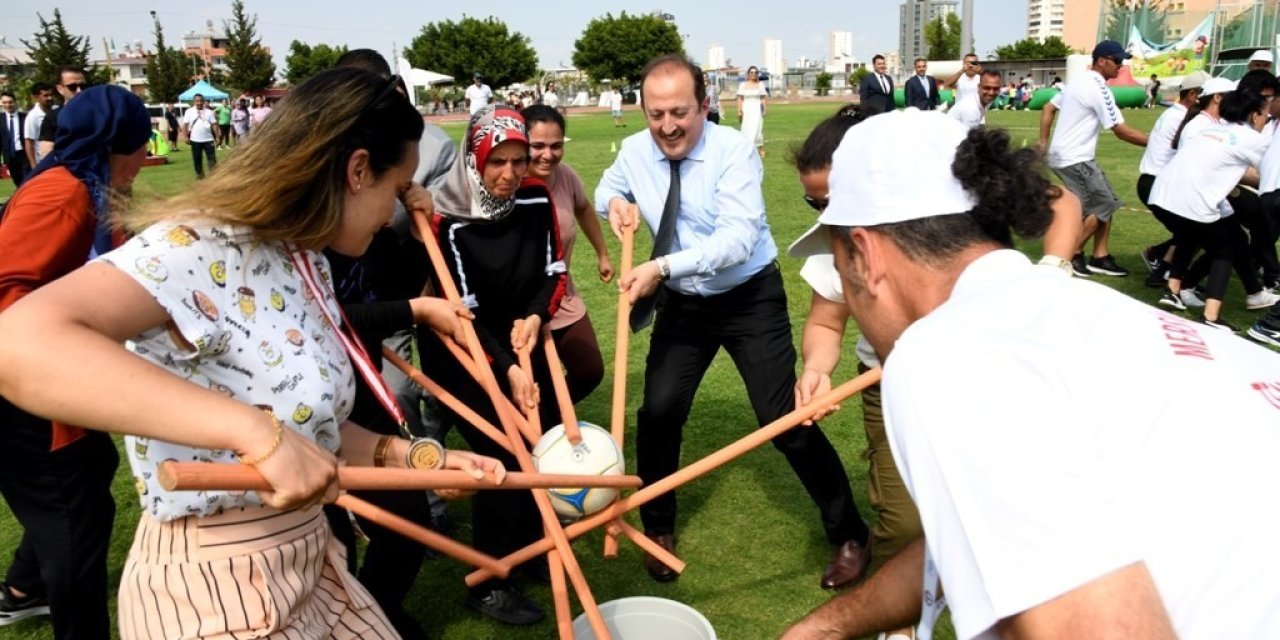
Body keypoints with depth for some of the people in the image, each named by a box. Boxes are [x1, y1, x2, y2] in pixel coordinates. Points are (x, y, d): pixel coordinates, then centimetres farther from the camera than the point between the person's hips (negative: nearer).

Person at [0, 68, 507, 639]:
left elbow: (309, 424, 7)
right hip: (209, 588, -8)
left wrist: (409, 456, 0)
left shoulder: (305, 261, 4)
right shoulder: (197, 248, -23)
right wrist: (255, 431, -44)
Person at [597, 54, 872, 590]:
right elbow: (609, 186, 18)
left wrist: (662, 267, -40)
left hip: (751, 300, -4)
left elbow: (739, 237, -32)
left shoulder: (733, 151, -21)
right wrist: (614, 200, -6)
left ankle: (848, 534, 18)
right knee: (658, 411, -1)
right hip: (682, 303, 5)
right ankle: (658, 529, 26)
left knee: (782, 419, -5)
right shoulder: (634, 151, -5)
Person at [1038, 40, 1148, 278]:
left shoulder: (1079, 82, 13)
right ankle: (1073, 254, 4)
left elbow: (1048, 109, 18)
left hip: (1064, 155, 10)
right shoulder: (1098, 88, -16)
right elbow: (1121, 131, -17)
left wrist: (1043, 142, 16)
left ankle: (1100, 257, 15)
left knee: (1106, 202, 12)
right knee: (1102, 205, -4)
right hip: (1074, 158, -10)